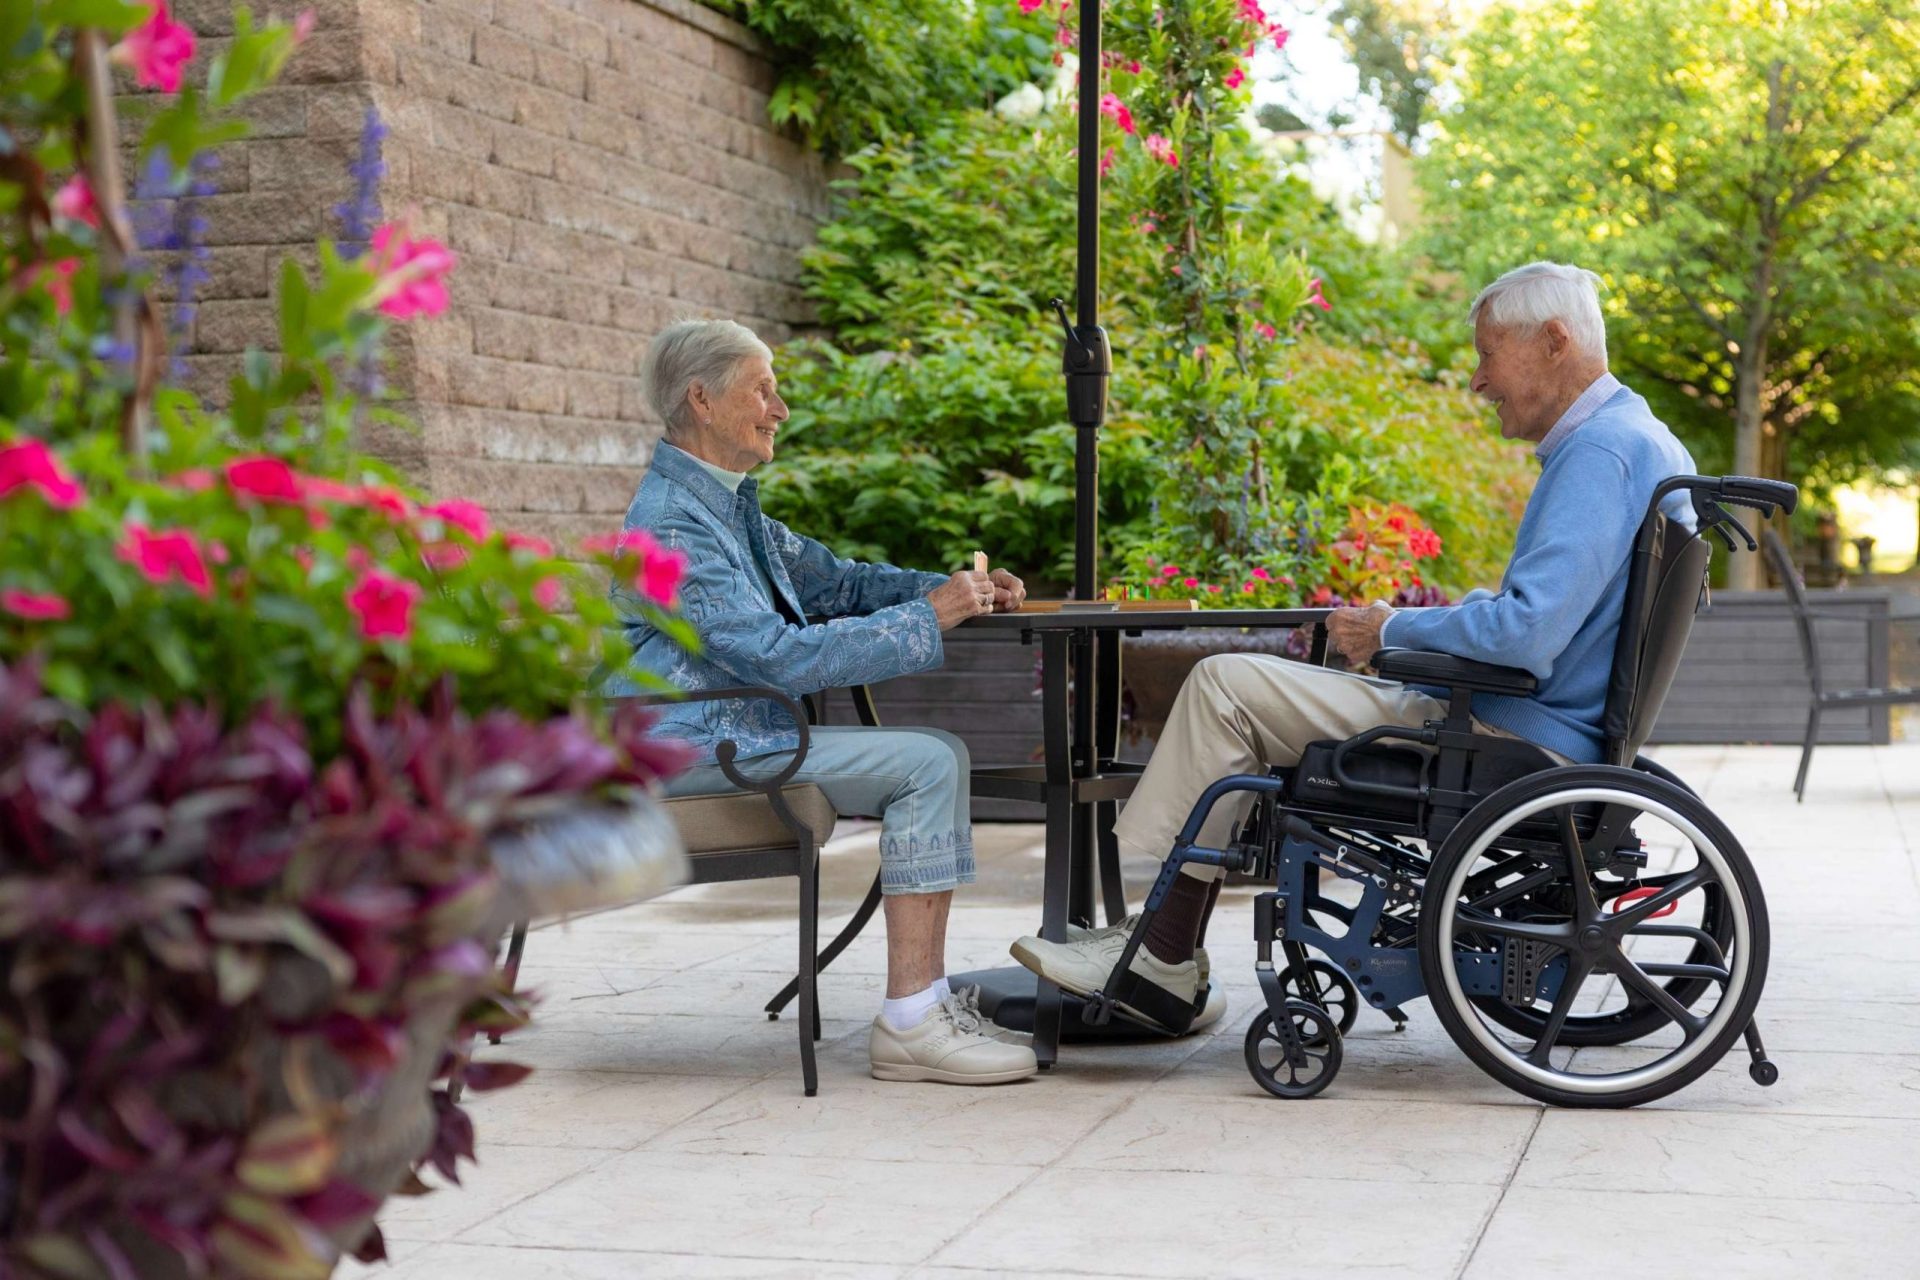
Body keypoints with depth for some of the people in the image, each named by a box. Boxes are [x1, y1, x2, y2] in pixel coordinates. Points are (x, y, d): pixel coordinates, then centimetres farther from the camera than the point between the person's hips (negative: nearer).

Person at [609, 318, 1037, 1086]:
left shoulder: (729, 505, 17)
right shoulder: (671, 525, -18)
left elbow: (828, 579, 22)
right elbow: (781, 656, -24)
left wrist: (953, 588, 5)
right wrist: (927, 619, -19)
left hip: (738, 731, 10)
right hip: (694, 751, -10)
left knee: (940, 756, 3)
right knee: (927, 764, -17)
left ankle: (928, 998, -1)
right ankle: (908, 1023, -19)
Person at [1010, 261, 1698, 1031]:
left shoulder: (1602, 454, -20)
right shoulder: (1637, 436, 14)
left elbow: (1527, 636, -29)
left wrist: (1392, 632, -14)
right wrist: (1471, 608, 11)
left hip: (1517, 746, -11)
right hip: (1539, 733, 11)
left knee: (1224, 685, -8)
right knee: (1233, 688, 16)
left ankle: (1160, 958, -1)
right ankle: (1161, 942, 14)